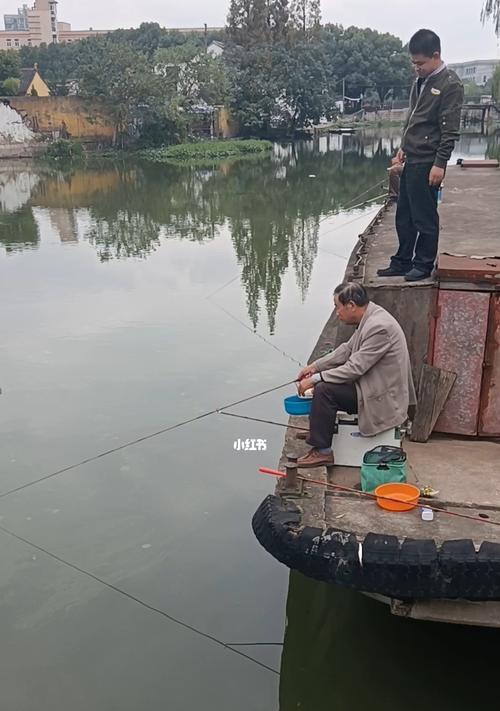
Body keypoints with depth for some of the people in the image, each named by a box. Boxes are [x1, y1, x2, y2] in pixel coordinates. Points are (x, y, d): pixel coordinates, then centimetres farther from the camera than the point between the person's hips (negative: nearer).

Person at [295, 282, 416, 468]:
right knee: (323, 380, 15)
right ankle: (317, 430, 27)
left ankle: (322, 451, -10)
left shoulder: (379, 327, -27)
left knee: (324, 390, -19)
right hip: (374, 384, 10)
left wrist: (315, 379, -20)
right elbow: (347, 349, 13)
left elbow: (355, 368, -26)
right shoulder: (369, 318, 4)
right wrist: (314, 367, 6)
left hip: (383, 397, -10)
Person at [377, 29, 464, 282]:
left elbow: (450, 130, -14)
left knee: (424, 216, 0)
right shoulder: (420, 81, 13)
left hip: (427, 163, -8)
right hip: (411, 160, 8)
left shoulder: (450, 85, -11)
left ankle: (424, 265, 12)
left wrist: (440, 163, -18)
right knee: (404, 216, 12)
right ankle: (402, 262, 23)